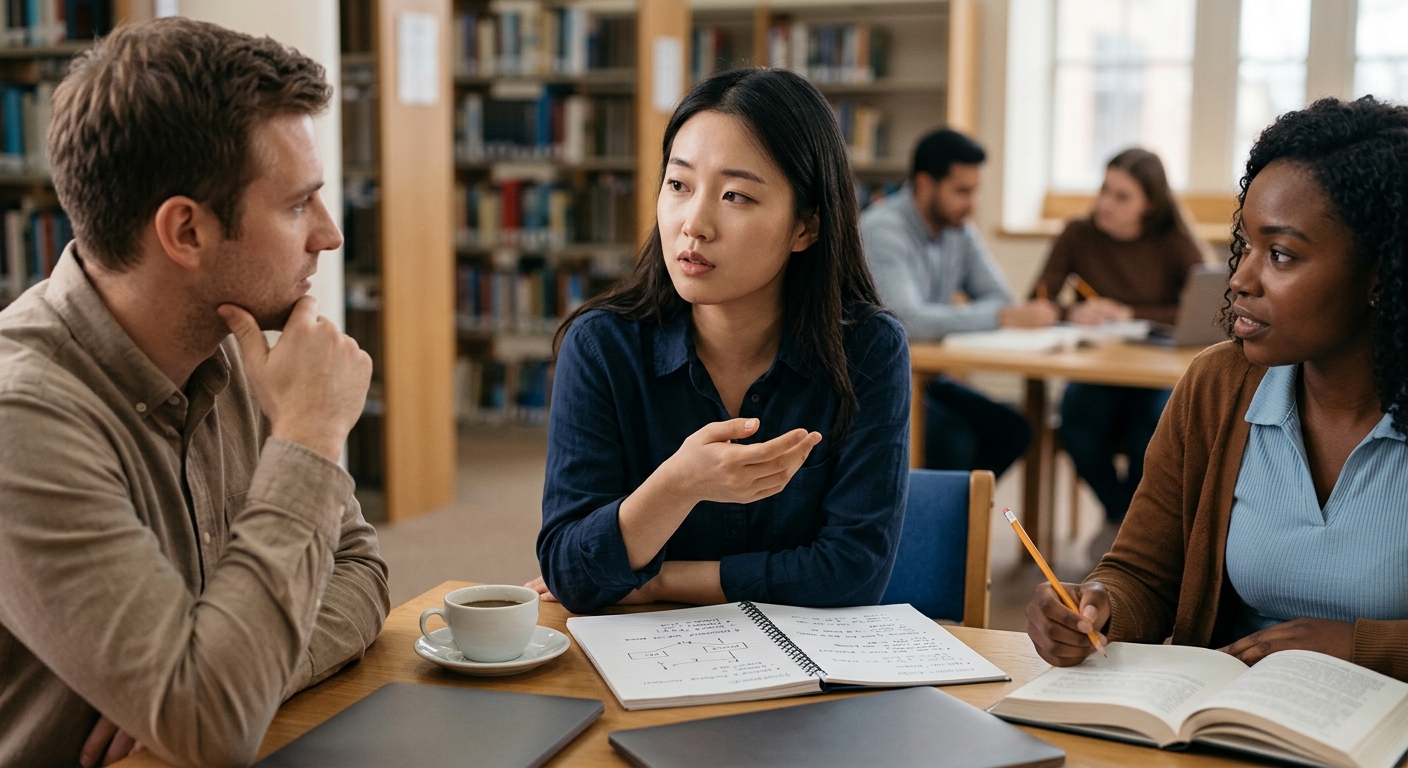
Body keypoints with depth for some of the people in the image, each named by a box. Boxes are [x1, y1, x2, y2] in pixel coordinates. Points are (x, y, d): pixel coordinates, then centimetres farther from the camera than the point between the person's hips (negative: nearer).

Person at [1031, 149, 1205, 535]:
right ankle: (1120, 515, -2)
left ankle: (1125, 518, -2)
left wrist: (1131, 314, -17)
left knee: (1153, 418, -32)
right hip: (1095, 377, 1)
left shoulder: (1174, 242, -1)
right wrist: (1072, 313, -23)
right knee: (1078, 420, -30)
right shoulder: (1078, 236, 2)